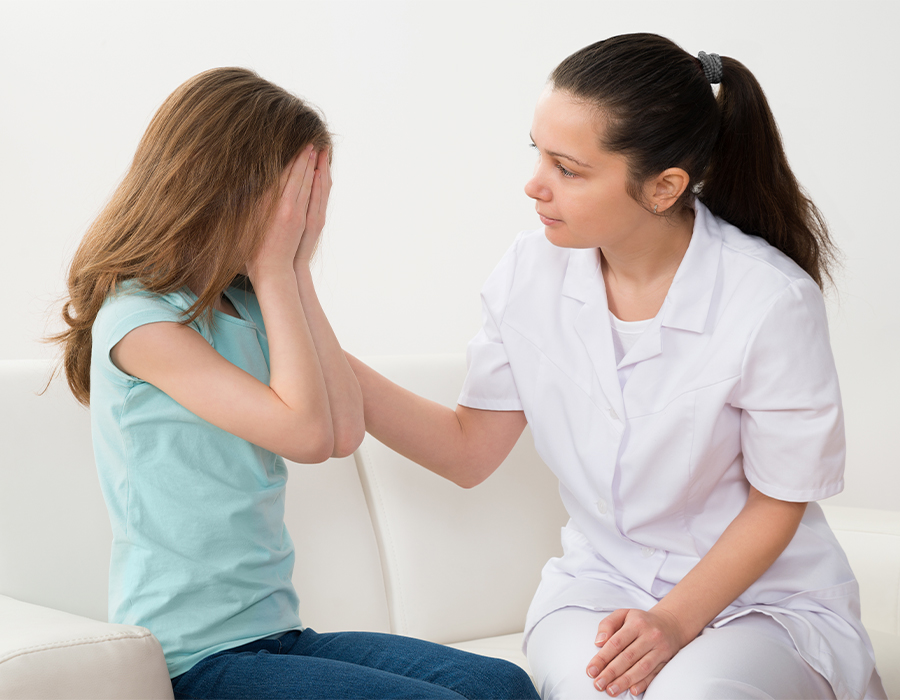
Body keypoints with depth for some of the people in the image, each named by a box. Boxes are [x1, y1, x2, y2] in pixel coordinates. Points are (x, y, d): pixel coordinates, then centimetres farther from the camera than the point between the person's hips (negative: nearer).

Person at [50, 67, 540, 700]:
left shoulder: (244, 305, 12)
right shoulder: (138, 319, -14)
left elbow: (346, 430, 1)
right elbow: (306, 432, -18)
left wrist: (296, 270, 1)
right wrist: (276, 269, -10)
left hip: (271, 630, 8)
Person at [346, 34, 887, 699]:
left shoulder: (773, 300, -20)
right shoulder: (533, 270, -6)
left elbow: (777, 501, -9)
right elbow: (470, 450, 1)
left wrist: (673, 621, -20)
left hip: (763, 592, -1)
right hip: (600, 580, 2)